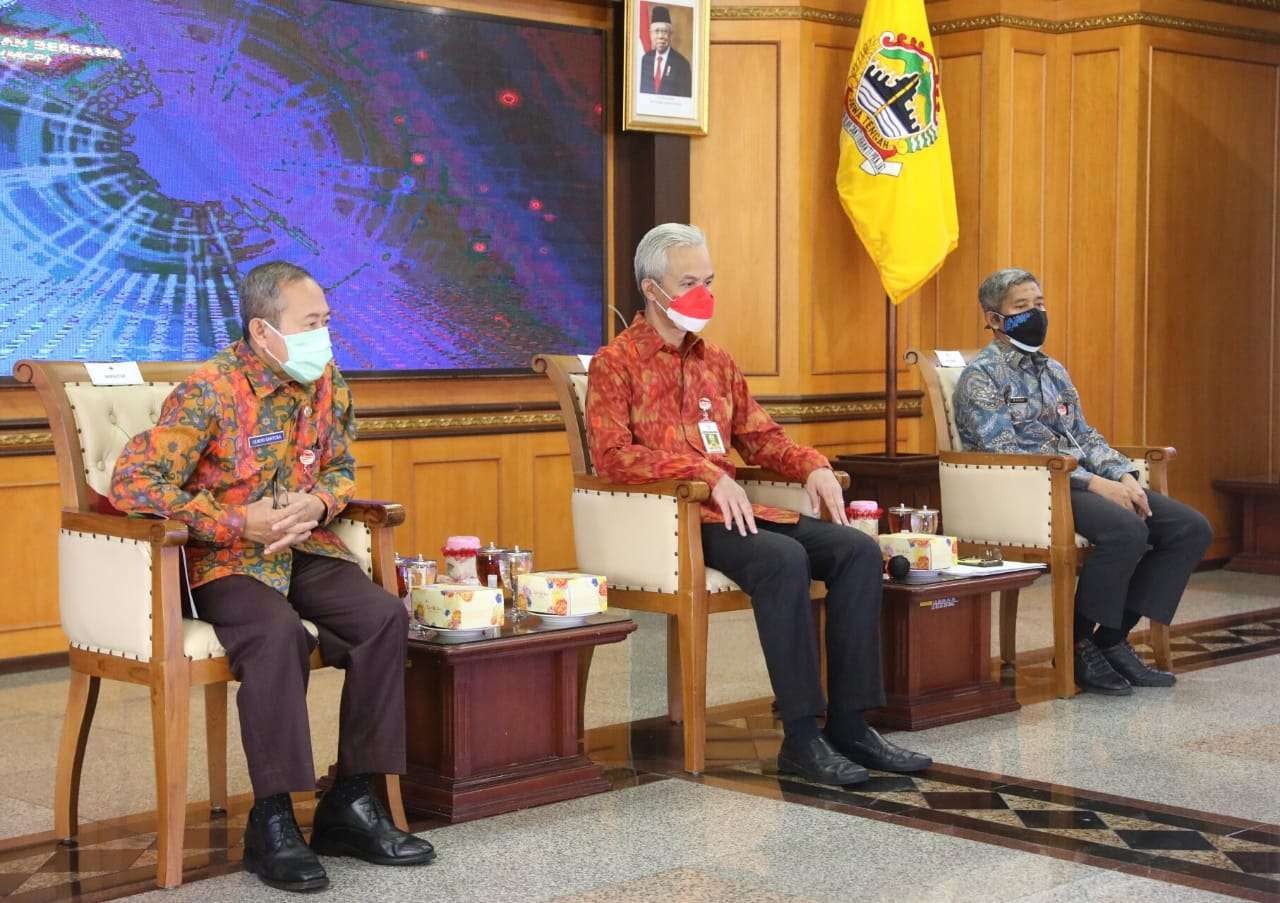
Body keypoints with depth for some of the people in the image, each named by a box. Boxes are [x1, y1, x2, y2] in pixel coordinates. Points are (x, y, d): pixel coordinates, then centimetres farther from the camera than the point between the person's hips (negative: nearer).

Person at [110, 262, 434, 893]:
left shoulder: (326, 383, 4)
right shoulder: (209, 391, -16)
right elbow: (130, 483, -21)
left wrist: (319, 504, -8)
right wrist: (239, 522, -23)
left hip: (305, 550, 6)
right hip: (224, 560, -6)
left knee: (385, 617, -19)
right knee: (279, 633, -35)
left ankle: (351, 804, -10)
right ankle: (271, 823, -24)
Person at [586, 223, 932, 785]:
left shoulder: (716, 361, 21)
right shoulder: (615, 363, -1)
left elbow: (759, 436, 25)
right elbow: (612, 456, -14)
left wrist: (811, 466, 3)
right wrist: (708, 474, -24)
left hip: (730, 510, 7)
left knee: (860, 550, -13)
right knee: (783, 559, -33)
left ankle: (848, 724, -14)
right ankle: (801, 738, -28)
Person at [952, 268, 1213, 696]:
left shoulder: (1053, 371, 23)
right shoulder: (981, 376, -4)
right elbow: (1005, 454, -15)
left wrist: (1123, 476, -2)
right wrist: (1094, 482, -20)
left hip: (1081, 483, 8)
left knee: (1192, 528, -9)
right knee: (1126, 529, -34)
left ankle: (1113, 639, -6)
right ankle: (1078, 645, -15)